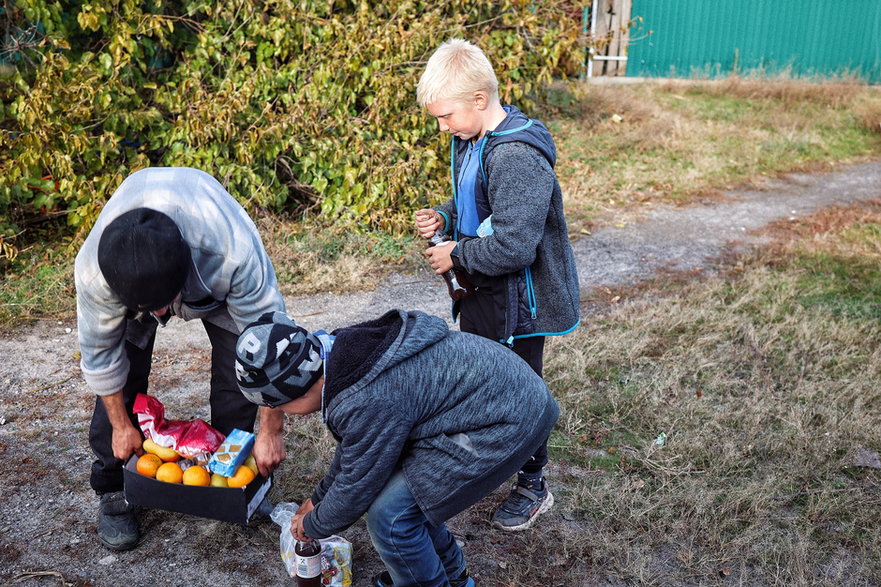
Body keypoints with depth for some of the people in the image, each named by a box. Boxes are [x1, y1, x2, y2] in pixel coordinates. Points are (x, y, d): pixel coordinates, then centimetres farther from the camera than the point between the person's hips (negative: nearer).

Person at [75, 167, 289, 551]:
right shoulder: (93, 270, -39)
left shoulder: (235, 252, -47)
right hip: (128, 273, 1)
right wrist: (121, 426, -6)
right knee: (120, 374, -10)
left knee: (238, 366, -10)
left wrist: (270, 431, -25)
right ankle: (110, 490, 11)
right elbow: (100, 352, -20)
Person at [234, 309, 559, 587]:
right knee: (402, 490, 16)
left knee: (389, 513, -9)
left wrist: (312, 527, 8)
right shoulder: (345, 352, 1)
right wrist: (319, 498, 29)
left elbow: (354, 490, -12)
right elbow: (353, 444, 18)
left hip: (508, 420, -10)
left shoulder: (368, 404, -28)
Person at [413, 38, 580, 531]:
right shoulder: (471, 139, 2)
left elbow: (514, 246, -32)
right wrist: (443, 217, -1)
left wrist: (457, 254, -18)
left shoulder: (517, 157, -28)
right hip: (479, 292, 9)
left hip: (515, 301, -9)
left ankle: (532, 486, 29)